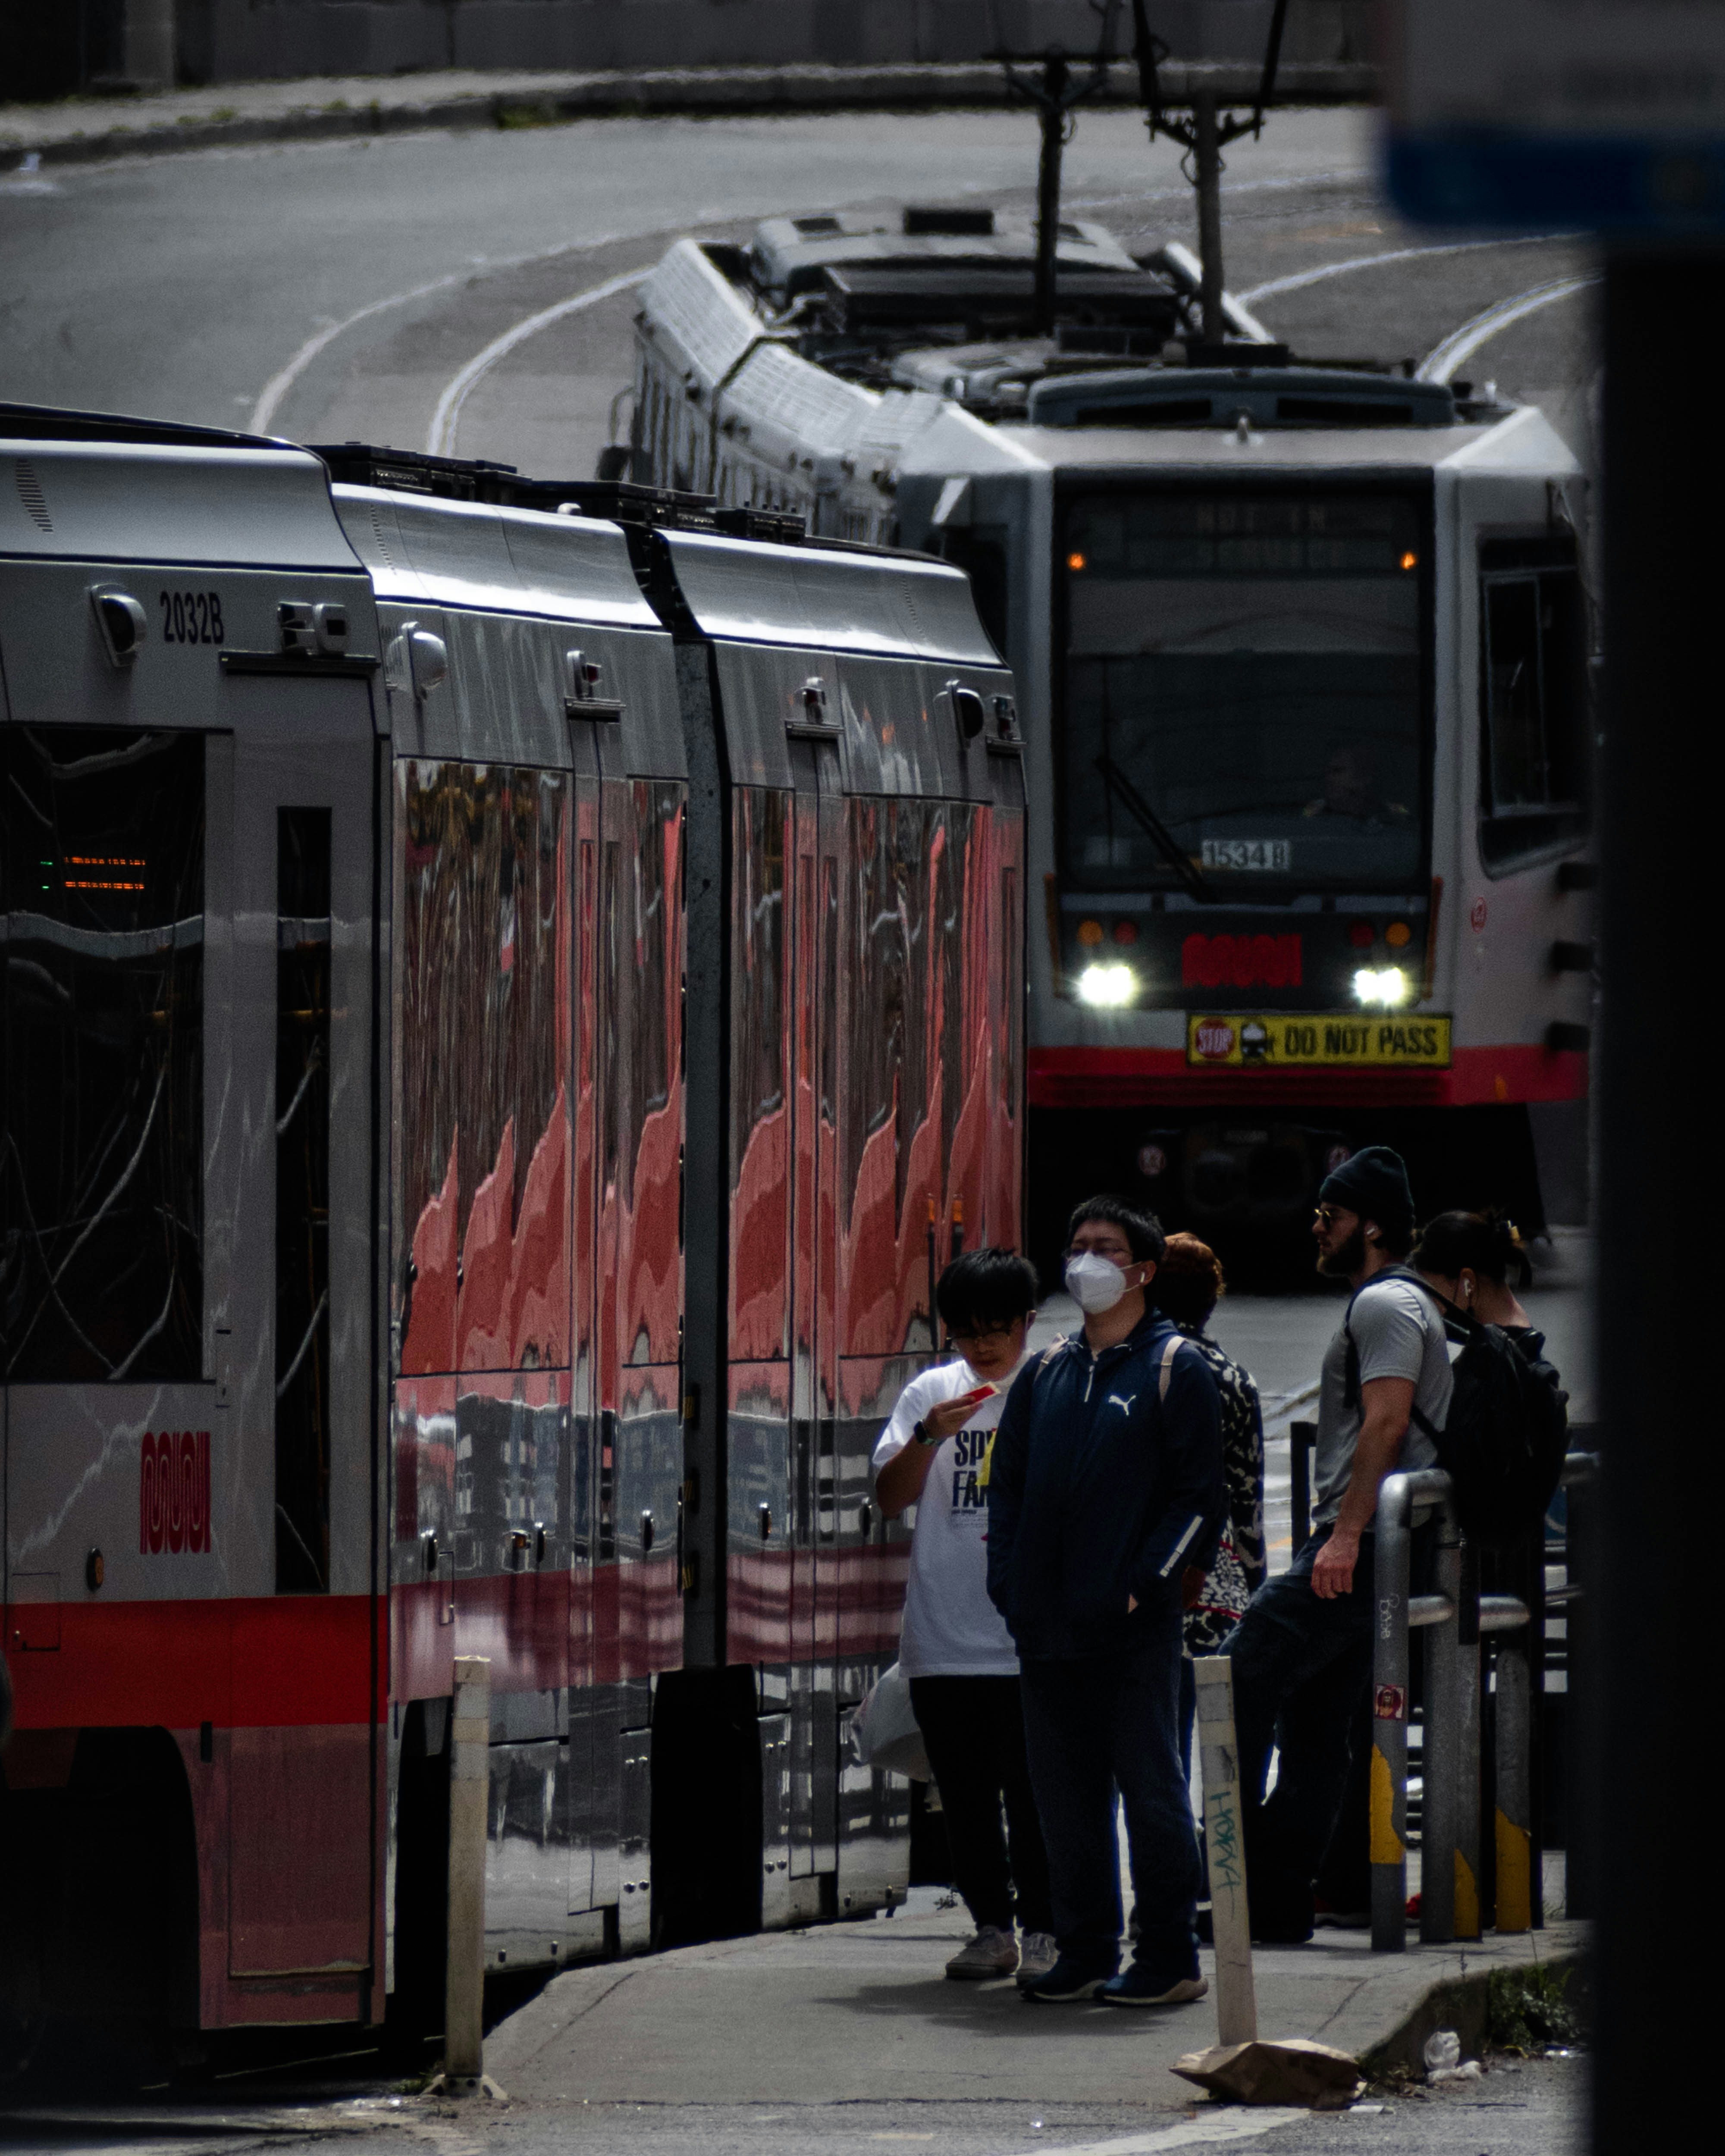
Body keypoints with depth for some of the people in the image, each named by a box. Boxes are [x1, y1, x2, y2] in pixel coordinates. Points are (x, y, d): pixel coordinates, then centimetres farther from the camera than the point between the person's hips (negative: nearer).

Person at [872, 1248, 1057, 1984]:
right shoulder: (932, 1393, 9)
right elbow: (890, 1498, 5)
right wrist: (929, 1438, -10)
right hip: (943, 1639, 3)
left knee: (1034, 1790, -3)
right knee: (965, 1794, 7)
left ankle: (1043, 1930, 5)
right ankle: (991, 1927, 15)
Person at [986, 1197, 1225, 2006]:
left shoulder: (1175, 1369, -1)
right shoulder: (1045, 1374, 17)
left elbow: (1200, 1496, -5)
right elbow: (1006, 1483, 19)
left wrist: (1145, 1584, -13)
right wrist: (1009, 1583, 6)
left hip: (1133, 1628, -6)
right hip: (1049, 1629, 6)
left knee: (1150, 1787, -4)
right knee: (1065, 1792, 8)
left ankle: (1168, 1959, -1)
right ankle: (1085, 1953, 14)